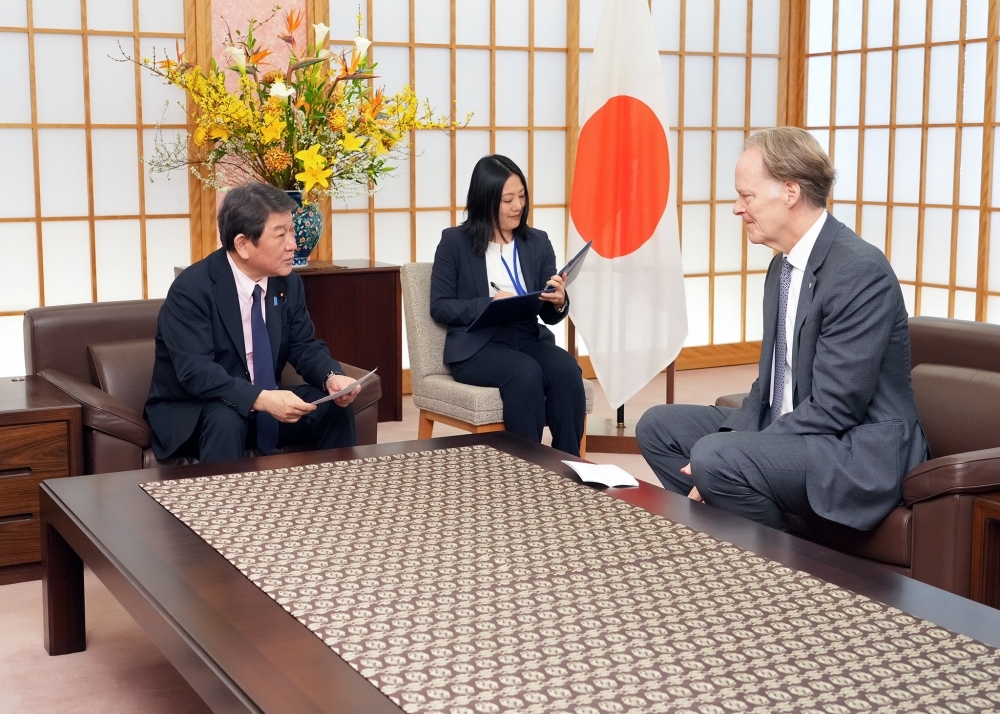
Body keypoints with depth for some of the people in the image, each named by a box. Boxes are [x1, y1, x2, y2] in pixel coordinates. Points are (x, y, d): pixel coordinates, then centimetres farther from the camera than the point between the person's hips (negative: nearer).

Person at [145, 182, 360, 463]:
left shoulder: (288, 284, -1)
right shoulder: (191, 290, -21)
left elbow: (304, 346, 3)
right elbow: (195, 371, -30)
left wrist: (331, 376, -20)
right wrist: (262, 399, -42)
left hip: (264, 405, 6)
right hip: (192, 413, -6)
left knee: (335, 406, -13)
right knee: (226, 419, -36)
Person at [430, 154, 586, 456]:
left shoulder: (537, 242, 11)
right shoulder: (455, 242, 2)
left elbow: (549, 316, 9)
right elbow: (439, 307, -3)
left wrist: (558, 302, -16)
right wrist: (489, 304, -18)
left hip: (528, 339, 4)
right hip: (476, 347, -3)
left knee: (567, 369, -29)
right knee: (526, 372, -34)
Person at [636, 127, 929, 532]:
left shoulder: (860, 271, -21)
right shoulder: (784, 264, 9)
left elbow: (832, 407, -24)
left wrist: (719, 458, -23)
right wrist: (730, 438, -6)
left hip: (858, 450, -9)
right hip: (790, 429, 9)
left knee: (715, 458, -30)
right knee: (659, 426, 6)